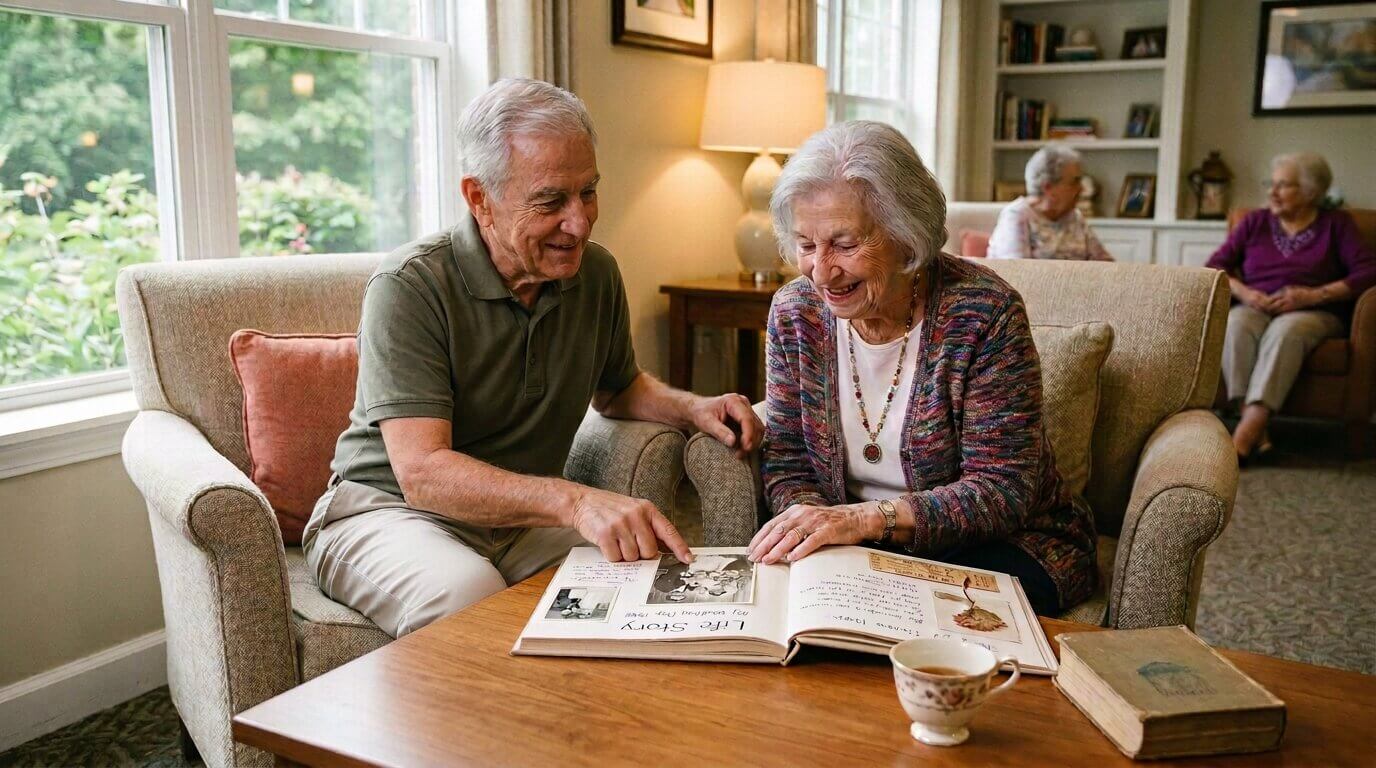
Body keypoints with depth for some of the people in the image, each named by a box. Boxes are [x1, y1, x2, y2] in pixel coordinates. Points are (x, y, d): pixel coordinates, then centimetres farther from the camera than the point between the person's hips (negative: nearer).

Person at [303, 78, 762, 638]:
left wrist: (692, 409, 0)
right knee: (466, 592, -37)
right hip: (389, 508, -5)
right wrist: (575, 502, -42)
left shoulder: (596, 273, 2)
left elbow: (618, 386, 22)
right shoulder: (409, 287, -19)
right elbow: (424, 472, -28)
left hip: (524, 515, 5)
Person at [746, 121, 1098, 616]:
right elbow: (787, 465, 1)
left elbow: (1003, 489, -20)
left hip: (1001, 541, -3)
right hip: (859, 552, 3)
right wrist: (809, 521, -22)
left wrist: (870, 517, -33)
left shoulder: (984, 313, -18)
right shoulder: (795, 312, -4)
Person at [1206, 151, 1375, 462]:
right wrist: (1243, 292, -11)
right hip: (1255, 308, 2)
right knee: (1236, 324, -36)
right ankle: (1257, 431, -45)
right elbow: (1215, 266, 9)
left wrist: (1314, 295, -15)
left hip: (1314, 313, -2)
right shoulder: (1255, 221, 17)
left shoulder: (1336, 224, 11)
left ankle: (1245, 434, -51)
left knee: (1286, 329, -39)